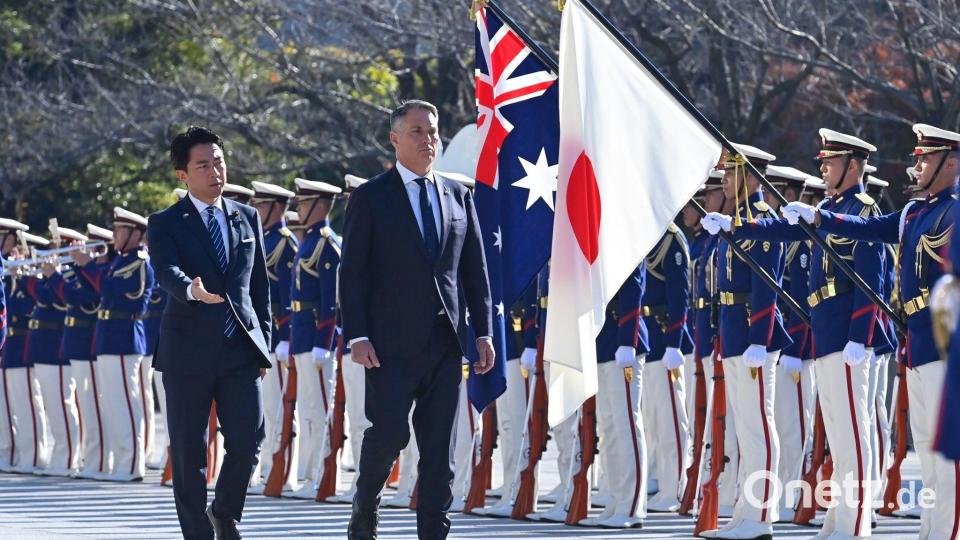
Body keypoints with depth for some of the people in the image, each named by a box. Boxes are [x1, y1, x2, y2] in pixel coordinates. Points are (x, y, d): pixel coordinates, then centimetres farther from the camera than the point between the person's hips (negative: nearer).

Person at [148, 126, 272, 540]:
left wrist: (264, 342, 11)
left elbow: (260, 285, 15)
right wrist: (192, 290, -40)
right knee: (189, 452, 1)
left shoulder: (247, 218, 12)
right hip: (189, 351, -2)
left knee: (248, 440, -5)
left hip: (241, 349, 3)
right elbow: (167, 273, -19)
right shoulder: (165, 224, 0)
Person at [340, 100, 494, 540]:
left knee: (439, 445, 2)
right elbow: (352, 272, -3)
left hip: (444, 340, 4)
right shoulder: (370, 198, 0)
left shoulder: (458, 196, 12)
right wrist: (356, 336, -11)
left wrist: (483, 332, 6)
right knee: (389, 431, -10)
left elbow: (475, 269, 13)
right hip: (392, 340, -4)